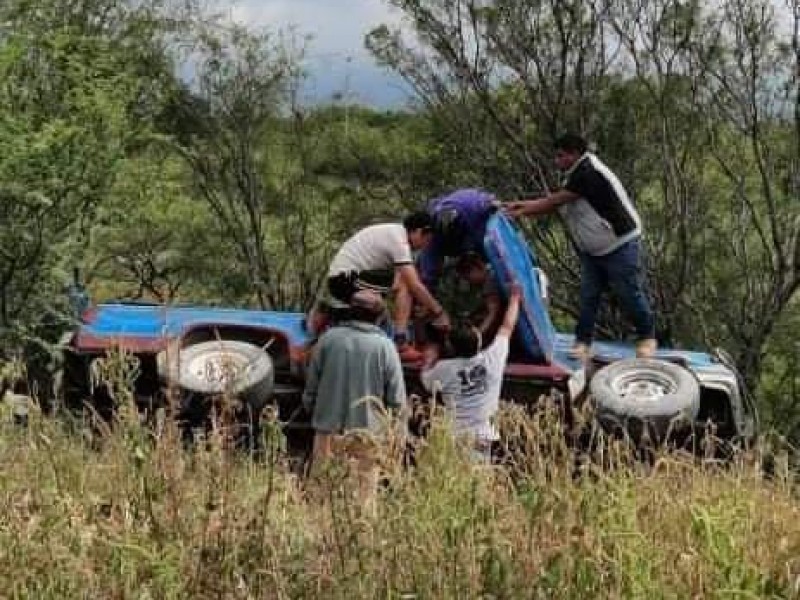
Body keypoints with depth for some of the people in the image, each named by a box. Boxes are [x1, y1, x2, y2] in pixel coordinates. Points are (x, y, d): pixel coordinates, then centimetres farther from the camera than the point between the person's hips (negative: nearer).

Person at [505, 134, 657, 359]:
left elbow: (555, 201, -21)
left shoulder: (588, 173, -21)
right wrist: (523, 206, -2)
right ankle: (582, 342, 8)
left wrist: (521, 211, -14)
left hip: (620, 246, -9)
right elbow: (555, 203, 8)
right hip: (592, 251, 9)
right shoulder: (576, 176, 10)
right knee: (588, 296, 4)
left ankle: (647, 337, 18)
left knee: (630, 294, 1)